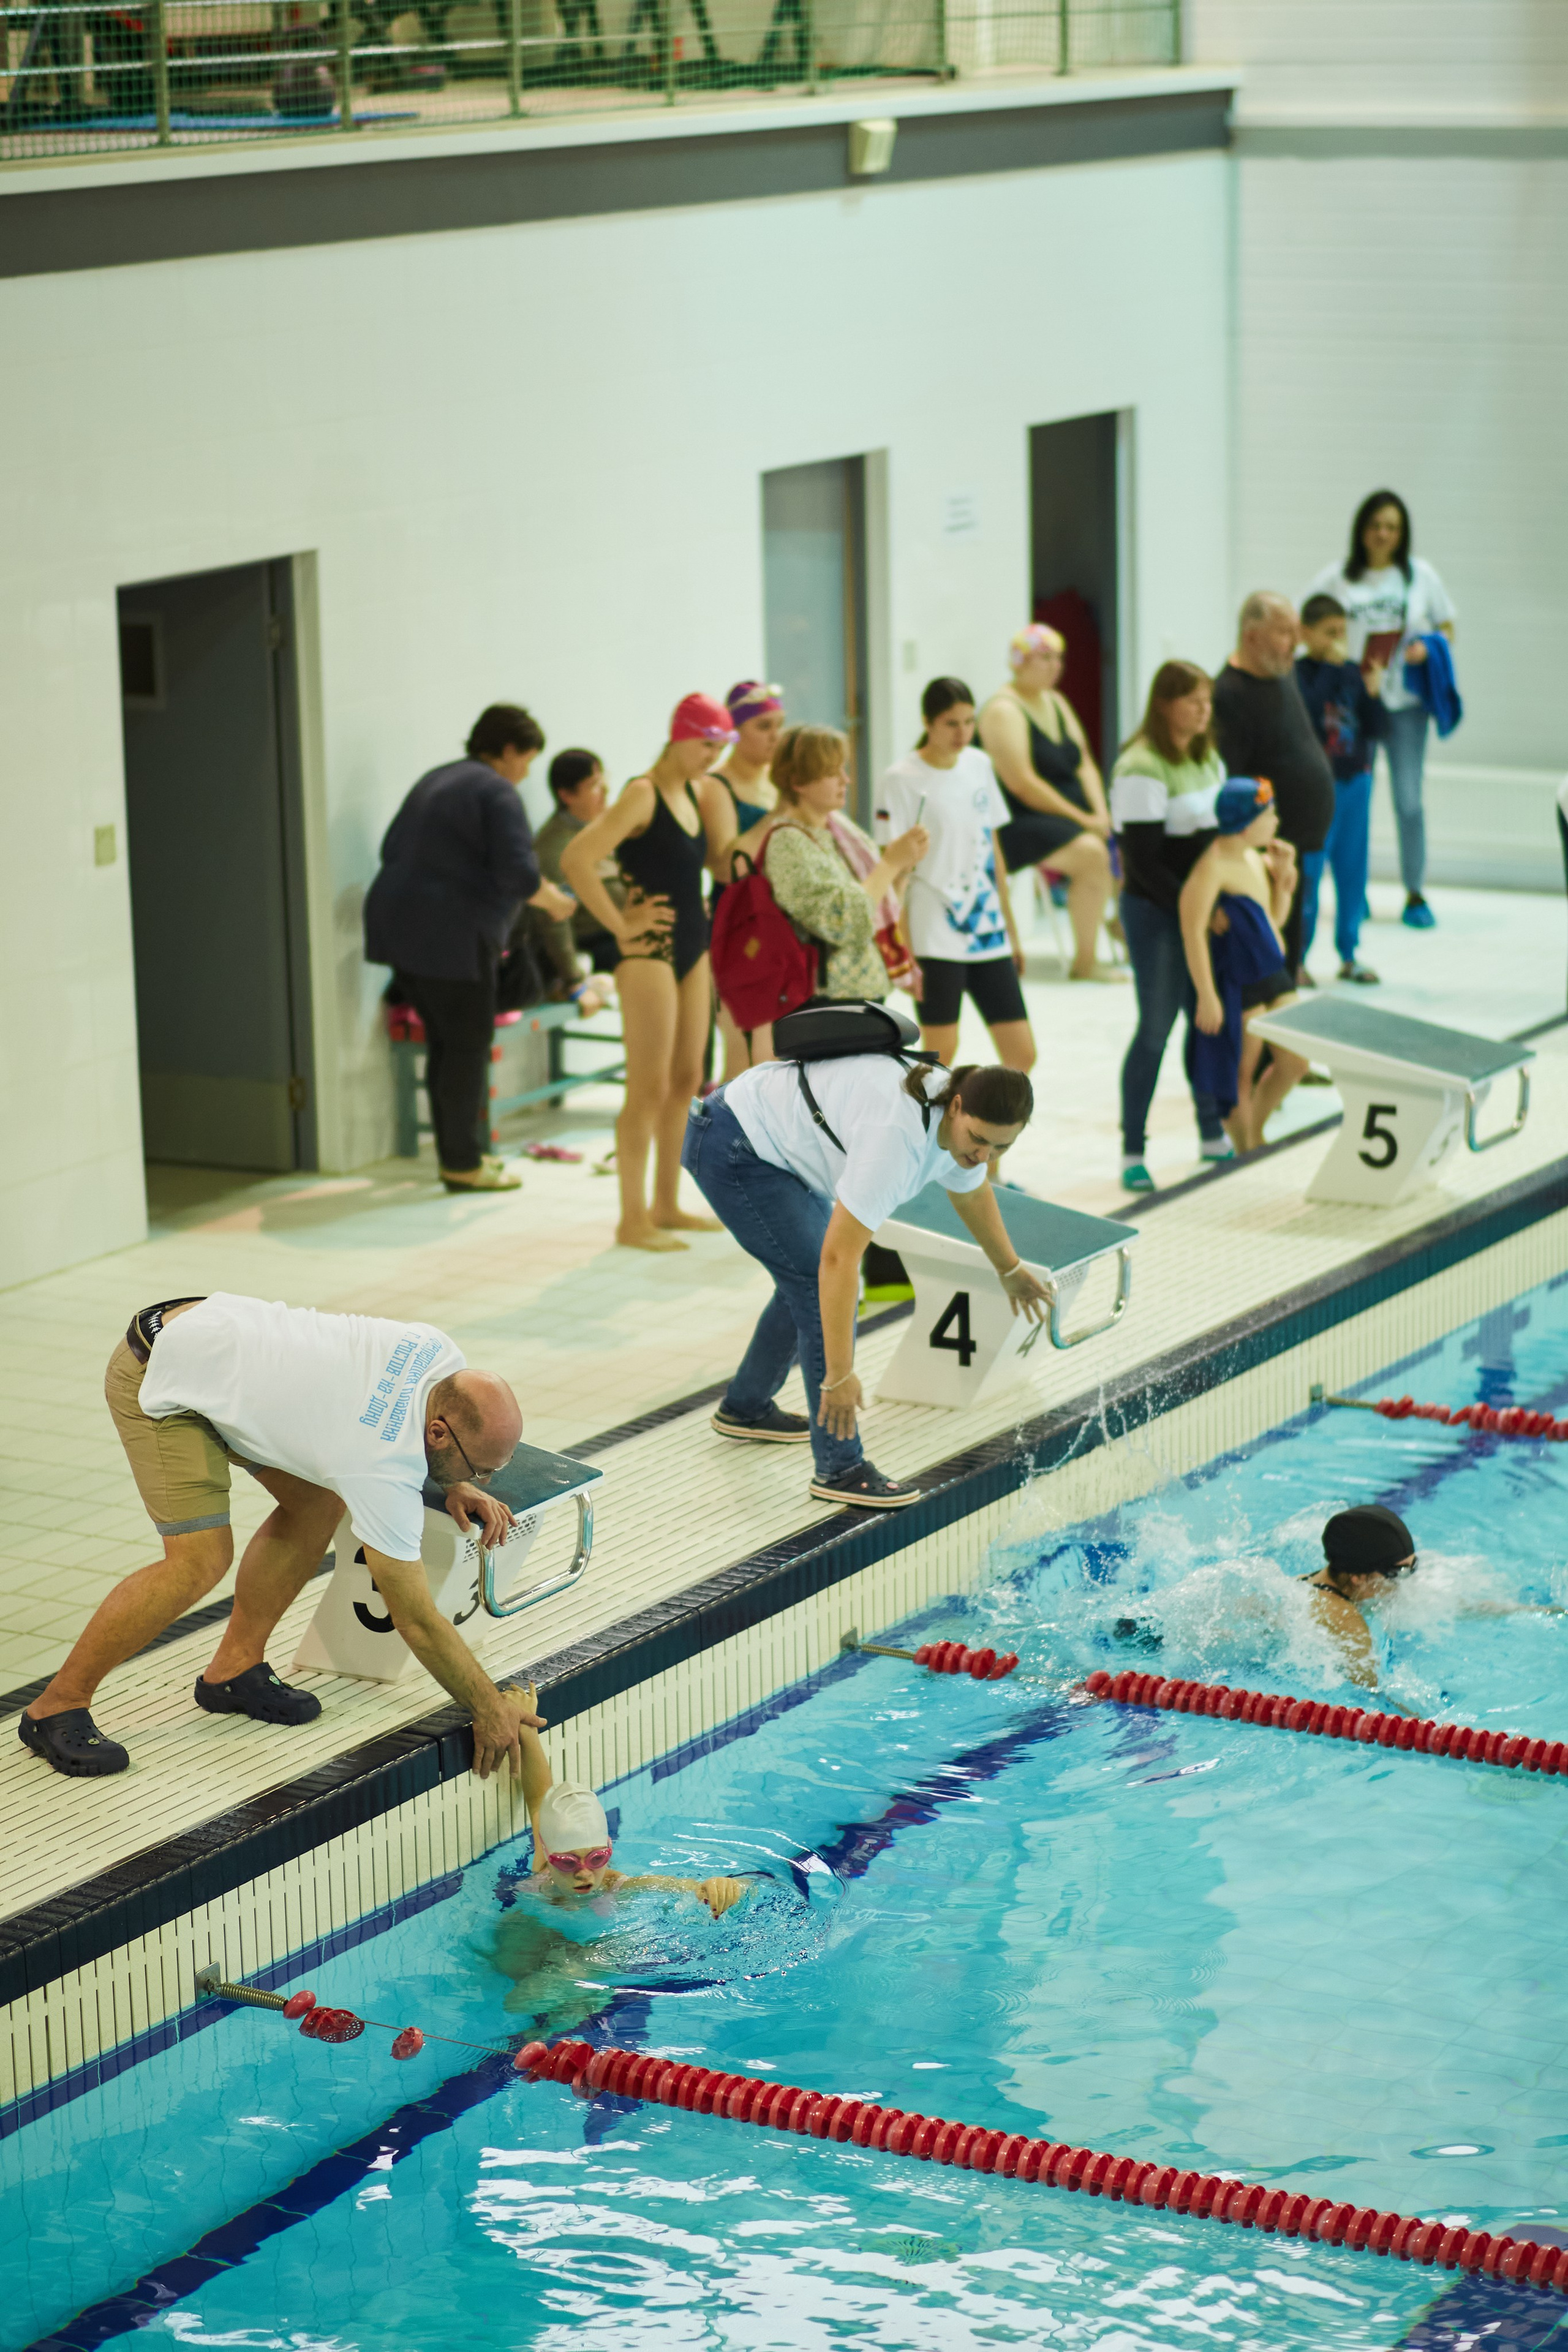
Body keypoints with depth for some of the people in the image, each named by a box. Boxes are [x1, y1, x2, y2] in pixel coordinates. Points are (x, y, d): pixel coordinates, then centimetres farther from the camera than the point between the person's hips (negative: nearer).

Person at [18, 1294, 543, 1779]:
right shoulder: (383, 1474, -30)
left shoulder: (442, 1356, -11)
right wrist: (491, 1710, -13)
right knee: (200, 1561, -17)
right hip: (160, 1377, -9)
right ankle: (56, 1709, -6)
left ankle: (234, 1668, 13)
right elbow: (418, 1623, -22)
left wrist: (456, 1486, 3)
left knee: (317, 1498, 3)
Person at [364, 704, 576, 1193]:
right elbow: (517, 874, -17)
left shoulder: (436, 781, 18)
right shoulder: (496, 792, -10)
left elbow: (393, 849, 22)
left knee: (444, 1042, 16)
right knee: (468, 1046, -1)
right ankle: (463, 1164, 3)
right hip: (451, 933, -9)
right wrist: (553, 901, 1)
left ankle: (456, 1152, 22)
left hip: (399, 924, 9)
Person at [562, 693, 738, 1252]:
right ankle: (632, 1219, 1)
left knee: (685, 1080, 13)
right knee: (650, 1086, -5)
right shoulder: (643, 795, -16)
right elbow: (576, 859, -25)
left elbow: (722, 865, 13)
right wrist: (620, 925, -20)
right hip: (649, 953, -9)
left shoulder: (697, 792, 10)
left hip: (693, 946, 9)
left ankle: (666, 1206, 23)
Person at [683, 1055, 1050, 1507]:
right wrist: (839, 1374, -36)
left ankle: (745, 1408, 40)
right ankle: (840, 1470, -10)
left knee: (809, 1283, 21)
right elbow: (839, 1258, -37)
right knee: (821, 1286, -14)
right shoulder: (896, 1136, -36)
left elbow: (971, 1194, 17)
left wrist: (1010, 1269, 34)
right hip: (732, 1149, -10)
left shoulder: (961, 1120, -8)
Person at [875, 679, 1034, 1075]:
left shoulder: (979, 765, 11)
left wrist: (1012, 930, 17)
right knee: (940, 1054, -4)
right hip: (934, 936, -6)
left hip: (989, 934, 6)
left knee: (1022, 1055, 1)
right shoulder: (901, 781, -7)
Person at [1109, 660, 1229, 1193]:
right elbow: (1144, 860, -18)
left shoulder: (1207, 759, 10)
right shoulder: (1141, 769, -16)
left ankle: (1212, 1134, 25)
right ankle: (1133, 1150, 6)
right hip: (1155, 912, -7)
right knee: (1156, 1027, -4)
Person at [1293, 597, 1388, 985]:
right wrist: (1331, 666, -23)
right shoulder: (1299, 673, -9)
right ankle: (1296, 957, 5)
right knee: (1307, 870, -3)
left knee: (1352, 869, 10)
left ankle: (1349, 954, 20)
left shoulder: (1353, 673, 5)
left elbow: (1375, 728, 5)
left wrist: (1373, 693, -11)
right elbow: (1308, 711, -26)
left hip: (1355, 780, 5)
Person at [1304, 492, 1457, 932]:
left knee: (1409, 800, -2)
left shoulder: (1420, 575, 5)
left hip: (1405, 702, 0)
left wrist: (1428, 647, -9)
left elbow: (1447, 627, 12)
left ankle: (1415, 895, 9)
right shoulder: (1336, 578, 2)